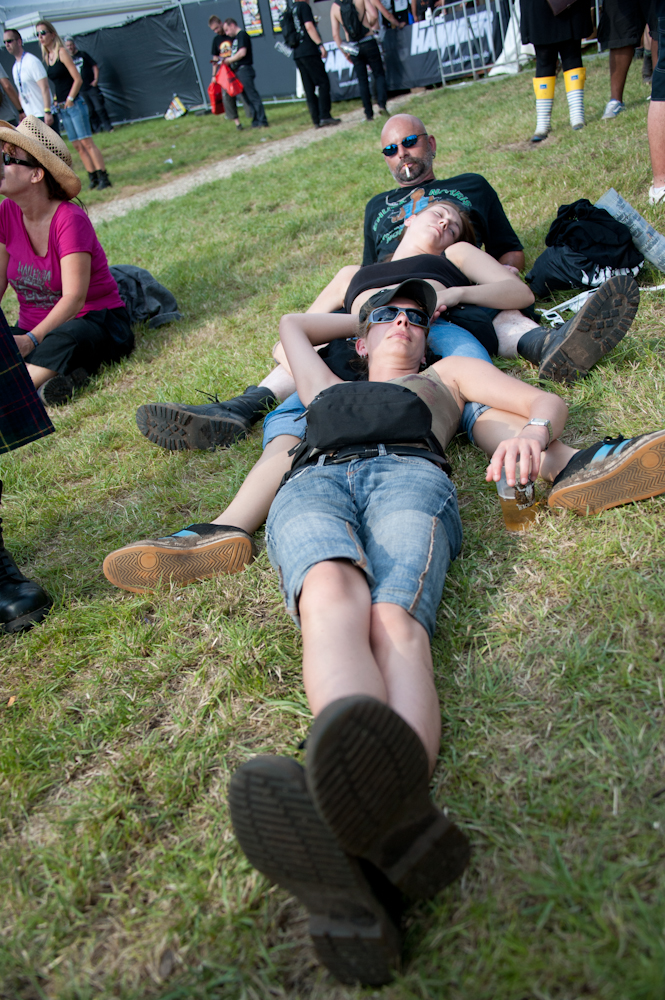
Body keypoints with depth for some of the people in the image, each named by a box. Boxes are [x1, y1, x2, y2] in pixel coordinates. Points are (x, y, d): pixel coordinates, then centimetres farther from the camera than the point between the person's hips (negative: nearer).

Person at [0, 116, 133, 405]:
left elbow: (74, 298, -24)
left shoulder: (70, 219, -17)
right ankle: (46, 376, -37)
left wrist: (32, 340, -35)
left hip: (94, 322, -6)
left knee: (67, 340, -39)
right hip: (32, 329, 6)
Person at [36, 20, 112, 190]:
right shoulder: (46, 57, 12)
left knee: (87, 142, -11)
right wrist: (57, 102, 8)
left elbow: (78, 79, -12)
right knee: (77, 145, 5)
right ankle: (93, 177, 9)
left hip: (74, 104, -7)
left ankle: (103, 177, -11)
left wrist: (69, 100, -13)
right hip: (62, 107, 7)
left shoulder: (62, 53, -8)